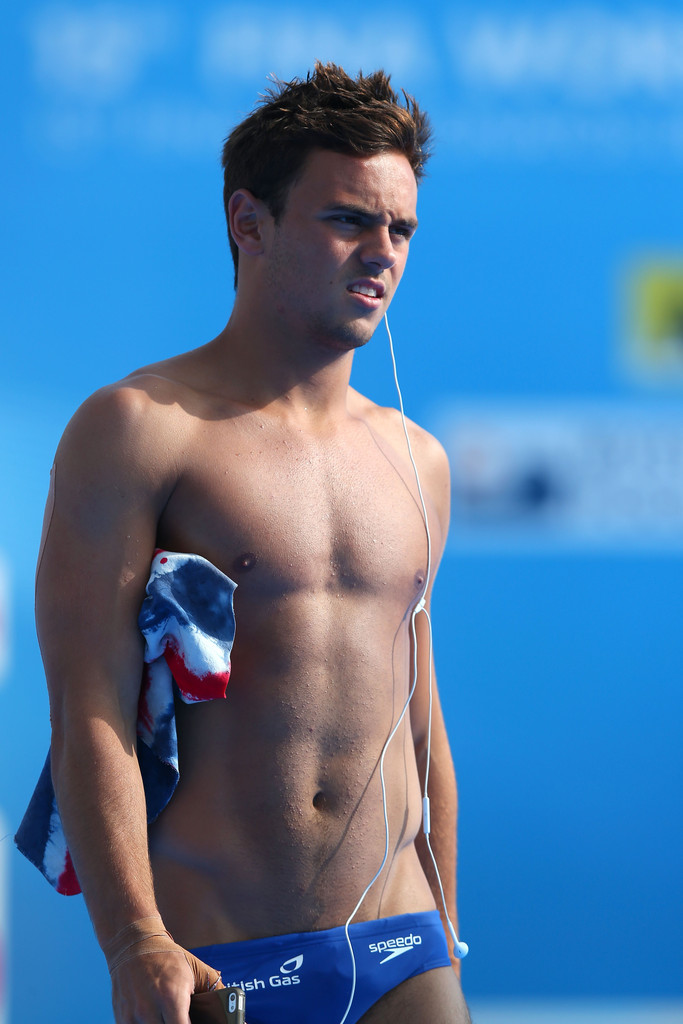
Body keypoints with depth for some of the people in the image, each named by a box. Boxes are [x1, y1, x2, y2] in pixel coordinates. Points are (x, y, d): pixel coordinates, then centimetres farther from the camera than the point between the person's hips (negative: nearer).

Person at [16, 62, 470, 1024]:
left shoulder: (417, 464, 15)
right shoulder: (134, 429, -4)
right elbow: (91, 707, -12)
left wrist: (442, 946, 19)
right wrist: (135, 942, -23)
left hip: (400, 947, 5)